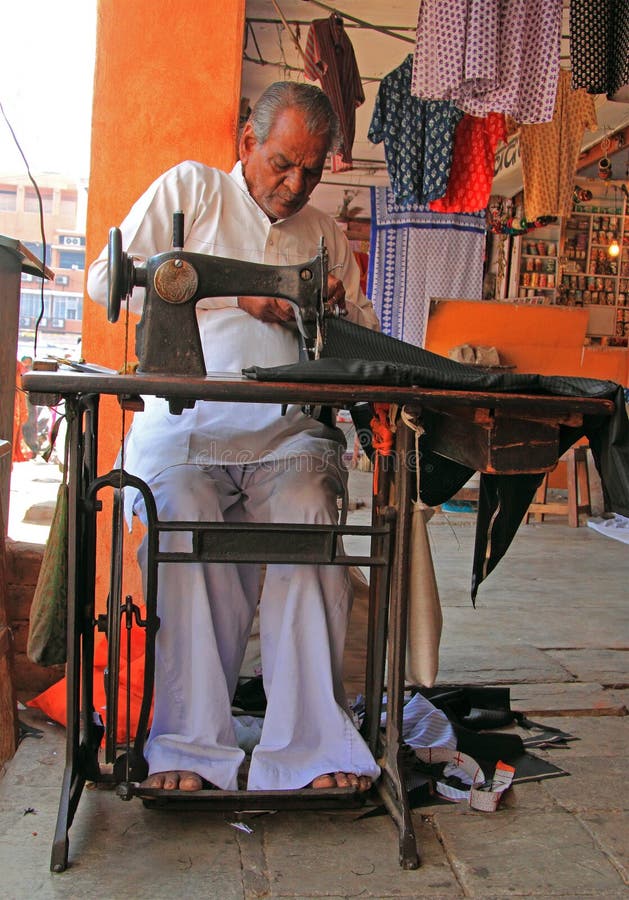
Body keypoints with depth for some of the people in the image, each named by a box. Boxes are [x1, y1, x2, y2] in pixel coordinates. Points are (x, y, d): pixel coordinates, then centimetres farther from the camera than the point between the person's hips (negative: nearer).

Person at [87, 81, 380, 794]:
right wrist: (231, 288, -5)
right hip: (185, 422, -2)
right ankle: (189, 744, -24)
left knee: (307, 516, -31)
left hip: (289, 429, 2)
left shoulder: (325, 235, 25)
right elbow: (106, 279, 3)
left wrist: (339, 311, 1)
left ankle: (312, 743, -26)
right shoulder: (191, 189, 15)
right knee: (183, 517, -33)